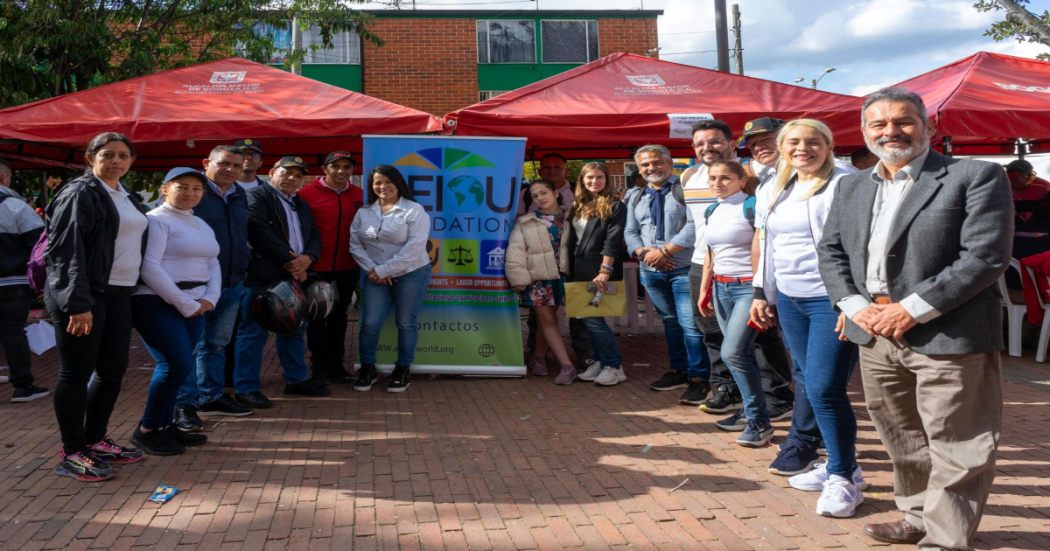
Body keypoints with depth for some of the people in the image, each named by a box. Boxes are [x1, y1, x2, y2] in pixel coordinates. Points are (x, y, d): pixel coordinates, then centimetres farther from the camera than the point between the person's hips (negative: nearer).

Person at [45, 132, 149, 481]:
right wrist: (78, 304, -22)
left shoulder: (125, 196, 16)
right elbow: (67, 252, -16)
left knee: (113, 369, 11)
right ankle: (72, 454, 8)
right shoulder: (79, 194, -9)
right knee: (76, 373, -1)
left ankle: (95, 440, 25)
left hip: (118, 295, 8)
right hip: (84, 297, -8)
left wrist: (129, 289, 14)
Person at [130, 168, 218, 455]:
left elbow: (213, 264, 17)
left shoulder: (201, 225, 18)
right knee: (178, 364, -12)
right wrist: (185, 304, -16)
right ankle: (146, 430, 2)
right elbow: (150, 268, -16)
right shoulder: (156, 220, -7)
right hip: (157, 303, -8)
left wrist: (210, 299, -1)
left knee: (178, 366, 8)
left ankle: (165, 425, 20)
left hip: (193, 306, 8)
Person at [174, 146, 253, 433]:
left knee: (218, 343, 15)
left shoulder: (239, 194, 14)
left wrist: (243, 267, 18)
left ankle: (212, 396, 26)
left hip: (231, 283, 7)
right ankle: (184, 404, 5)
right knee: (191, 344, -3)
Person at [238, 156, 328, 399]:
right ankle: (247, 388, 3)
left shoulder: (301, 205, 21)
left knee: (295, 331, 15)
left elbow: (314, 237, 15)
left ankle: (296, 379, 27)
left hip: (295, 277, 8)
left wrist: (307, 258, -7)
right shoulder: (256, 196, -4)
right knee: (254, 333, -3)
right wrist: (290, 261, -15)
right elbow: (260, 233, -17)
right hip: (262, 278, -8)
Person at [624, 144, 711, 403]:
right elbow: (630, 232, 15)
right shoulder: (637, 198, 15)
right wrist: (645, 252, -5)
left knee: (690, 324, -9)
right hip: (651, 271, 6)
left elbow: (693, 226, -16)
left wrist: (665, 250, -17)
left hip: (682, 268, -6)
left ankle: (699, 379, -1)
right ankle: (678, 371, 26)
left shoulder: (684, 189, -6)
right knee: (670, 321, 15)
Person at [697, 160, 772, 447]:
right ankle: (751, 409, 21)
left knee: (733, 352, -15)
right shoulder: (711, 211, 13)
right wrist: (704, 290, 17)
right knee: (743, 354, 10)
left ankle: (759, 422, -3)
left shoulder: (752, 207, -9)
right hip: (721, 287, 7)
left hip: (749, 286, -7)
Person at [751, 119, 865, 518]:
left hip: (832, 299, -7)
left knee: (824, 388, -10)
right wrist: (761, 293, 19)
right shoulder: (775, 192, 15)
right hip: (789, 300, 7)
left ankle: (844, 477, 7)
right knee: (807, 380, 11)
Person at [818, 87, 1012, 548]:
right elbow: (831, 251, 12)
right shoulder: (854, 187, 12)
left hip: (948, 336, -6)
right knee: (903, 440, 19)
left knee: (955, 448, 3)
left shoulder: (976, 177, -6)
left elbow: (986, 256, -15)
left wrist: (913, 310, -18)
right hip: (875, 334, 6)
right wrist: (855, 306, -5)